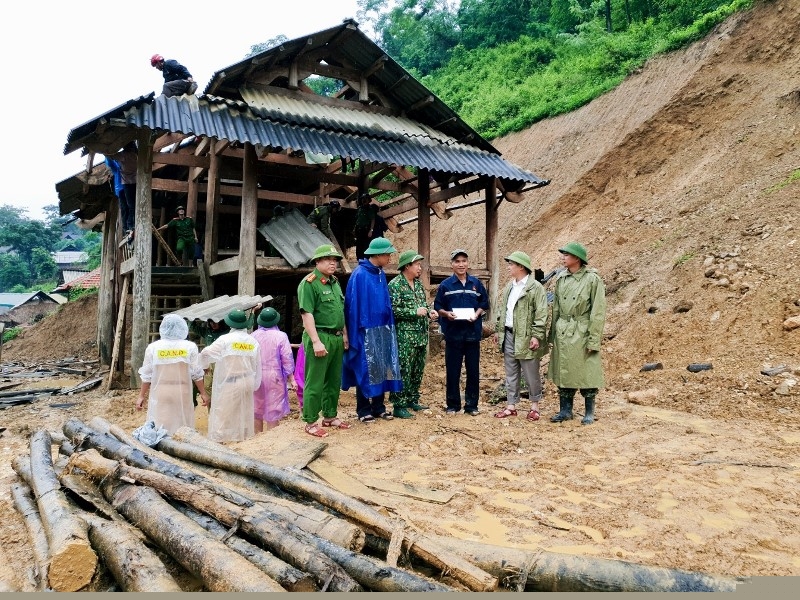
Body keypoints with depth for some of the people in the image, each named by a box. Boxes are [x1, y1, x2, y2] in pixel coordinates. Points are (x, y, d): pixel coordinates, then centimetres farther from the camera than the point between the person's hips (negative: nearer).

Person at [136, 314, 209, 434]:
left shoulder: (153, 347, -4)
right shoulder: (190, 347, -5)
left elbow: (147, 375, 0)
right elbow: (197, 374, -2)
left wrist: (142, 396, 10)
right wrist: (203, 393, 7)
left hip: (160, 394, 0)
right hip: (182, 393, 0)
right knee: (182, 428, 8)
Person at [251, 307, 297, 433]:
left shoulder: (253, 336, -2)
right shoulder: (280, 336, -11)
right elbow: (287, 360, -9)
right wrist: (291, 379, -1)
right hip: (274, 377, -3)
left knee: (257, 411, 15)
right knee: (273, 411, 4)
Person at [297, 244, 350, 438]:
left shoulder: (335, 282, 16)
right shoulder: (309, 283, -10)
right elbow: (307, 314, -17)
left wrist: (344, 335, 18)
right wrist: (316, 341, -21)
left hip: (337, 338, 8)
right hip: (320, 337, -8)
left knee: (334, 381, 15)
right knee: (315, 383, -2)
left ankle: (330, 416, 27)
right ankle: (311, 422, 6)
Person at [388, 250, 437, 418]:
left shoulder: (418, 283, 14)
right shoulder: (395, 285, -11)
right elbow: (393, 310, -18)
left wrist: (429, 312, 5)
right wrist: (415, 312, -19)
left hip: (421, 335, 8)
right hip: (405, 336, -8)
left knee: (418, 371, 14)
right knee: (403, 371, -5)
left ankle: (412, 400, 27)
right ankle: (398, 406, 2)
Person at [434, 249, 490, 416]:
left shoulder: (476, 283, 6)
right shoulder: (445, 285, 1)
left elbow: (484, 304, 11)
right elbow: (437, 307, 4)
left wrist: (477, 314, -8)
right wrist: (446, 314, -15)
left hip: (473, 333, 2)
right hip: (453, 333, -1)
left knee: (473, 370, 6)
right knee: (452, 371, 4)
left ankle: (471, 405, 18)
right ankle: (453, 405, 16)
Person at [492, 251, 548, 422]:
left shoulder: (535, 288, -10)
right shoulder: (509, 287, 15)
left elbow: (541, 314, -14)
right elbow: (501, 310, 20)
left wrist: (536, 336, -18)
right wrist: (498, 330, 16)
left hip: (526, 337, -7)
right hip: (509, 335, 7)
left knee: (531, 374, 3)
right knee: (511, 373, 12)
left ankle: (534, 406, 18)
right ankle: (511, 406, 20)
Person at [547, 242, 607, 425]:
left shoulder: (592, 279, -10)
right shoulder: (561, 278, 7)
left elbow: (598, 313, -10)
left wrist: (593, 340, -13)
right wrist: (552, 333, 11)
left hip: (582, 333, -5)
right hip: (562, 333, 5)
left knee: (586, 374, 4)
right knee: (563, 373, 11)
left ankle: (589, 413, 19)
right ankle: (565, 410, 24)